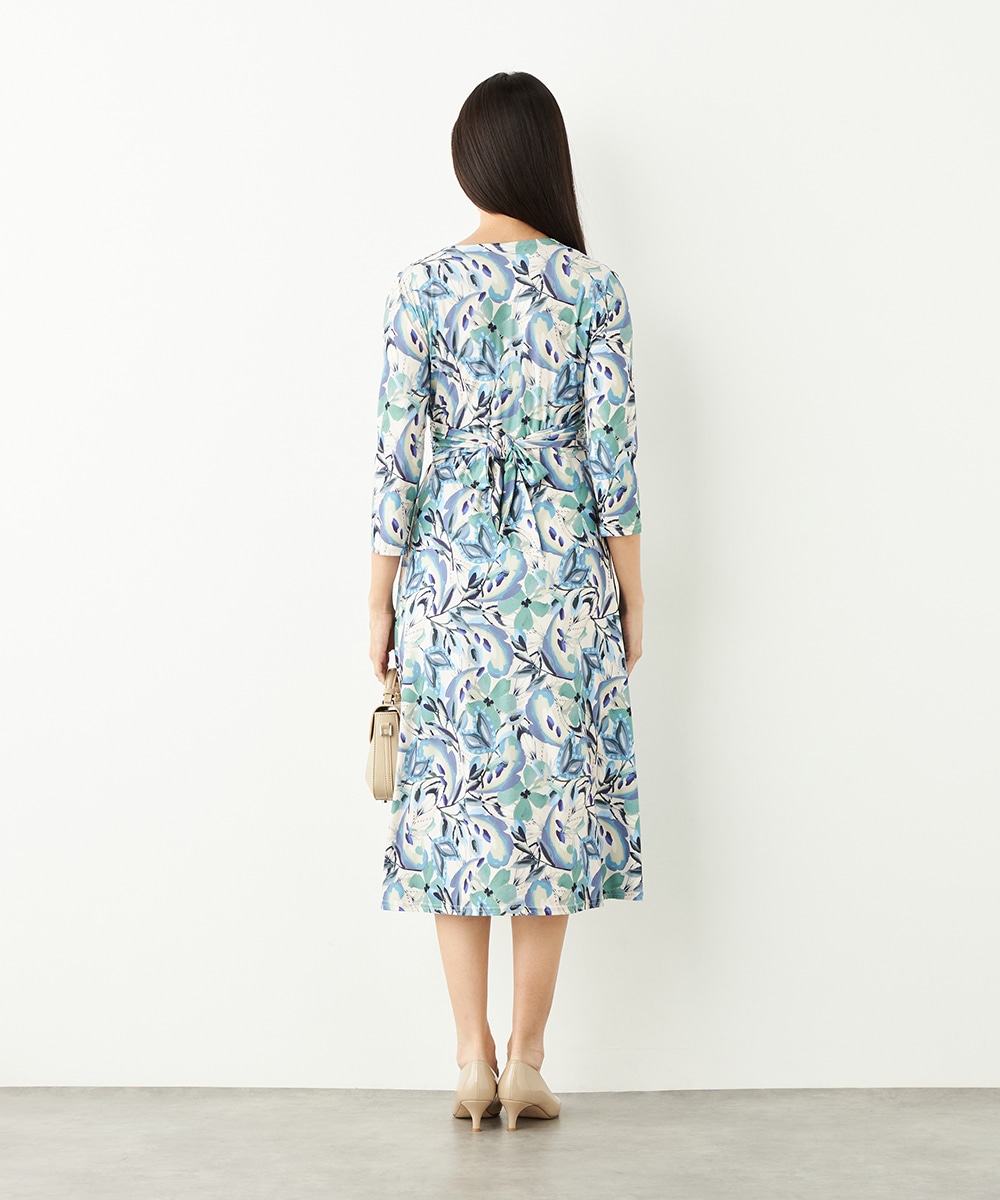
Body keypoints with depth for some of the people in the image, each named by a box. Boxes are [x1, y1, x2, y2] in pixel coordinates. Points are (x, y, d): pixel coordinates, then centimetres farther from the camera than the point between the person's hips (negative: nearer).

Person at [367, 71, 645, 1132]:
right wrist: (631, 595, 6)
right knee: (551, 801, 7)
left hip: (449, 567, 0)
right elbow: (614, 456, -4)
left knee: (458, 800, 9)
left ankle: (473, 1062, 13)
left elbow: (398, 454, -4)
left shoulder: (421, 287, -3)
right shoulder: (593, 290, -3)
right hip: (563, 568, 0)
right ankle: (526, 1064, 13)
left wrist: (381, 599, 3)